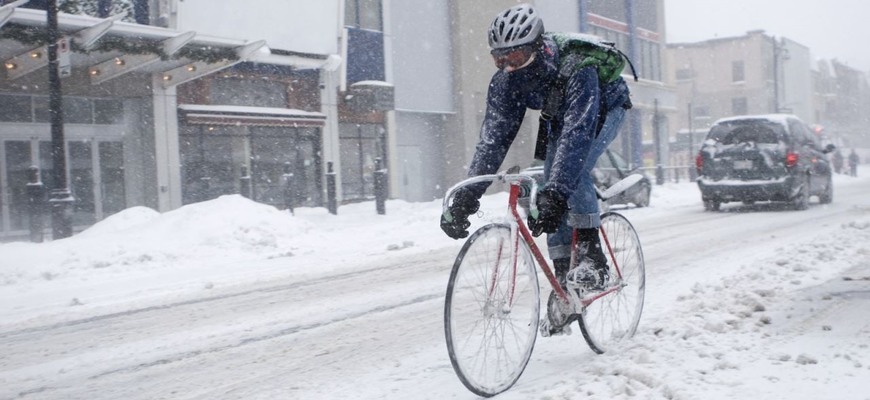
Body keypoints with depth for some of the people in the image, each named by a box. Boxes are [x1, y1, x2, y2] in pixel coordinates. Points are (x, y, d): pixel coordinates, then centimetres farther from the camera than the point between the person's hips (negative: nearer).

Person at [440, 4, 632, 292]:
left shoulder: (575, 69, -43)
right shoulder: (504, 81, -26)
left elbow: (577, 133, -51)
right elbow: (493, 137, -28)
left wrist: (555, 194, -60)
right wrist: (466, 196, -38)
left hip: (604, 108, -5)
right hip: (559, 116, 6)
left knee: (574, 169, -30)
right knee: (551, 182, -8)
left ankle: (594, 260, -23)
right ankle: (563, 275, 1)